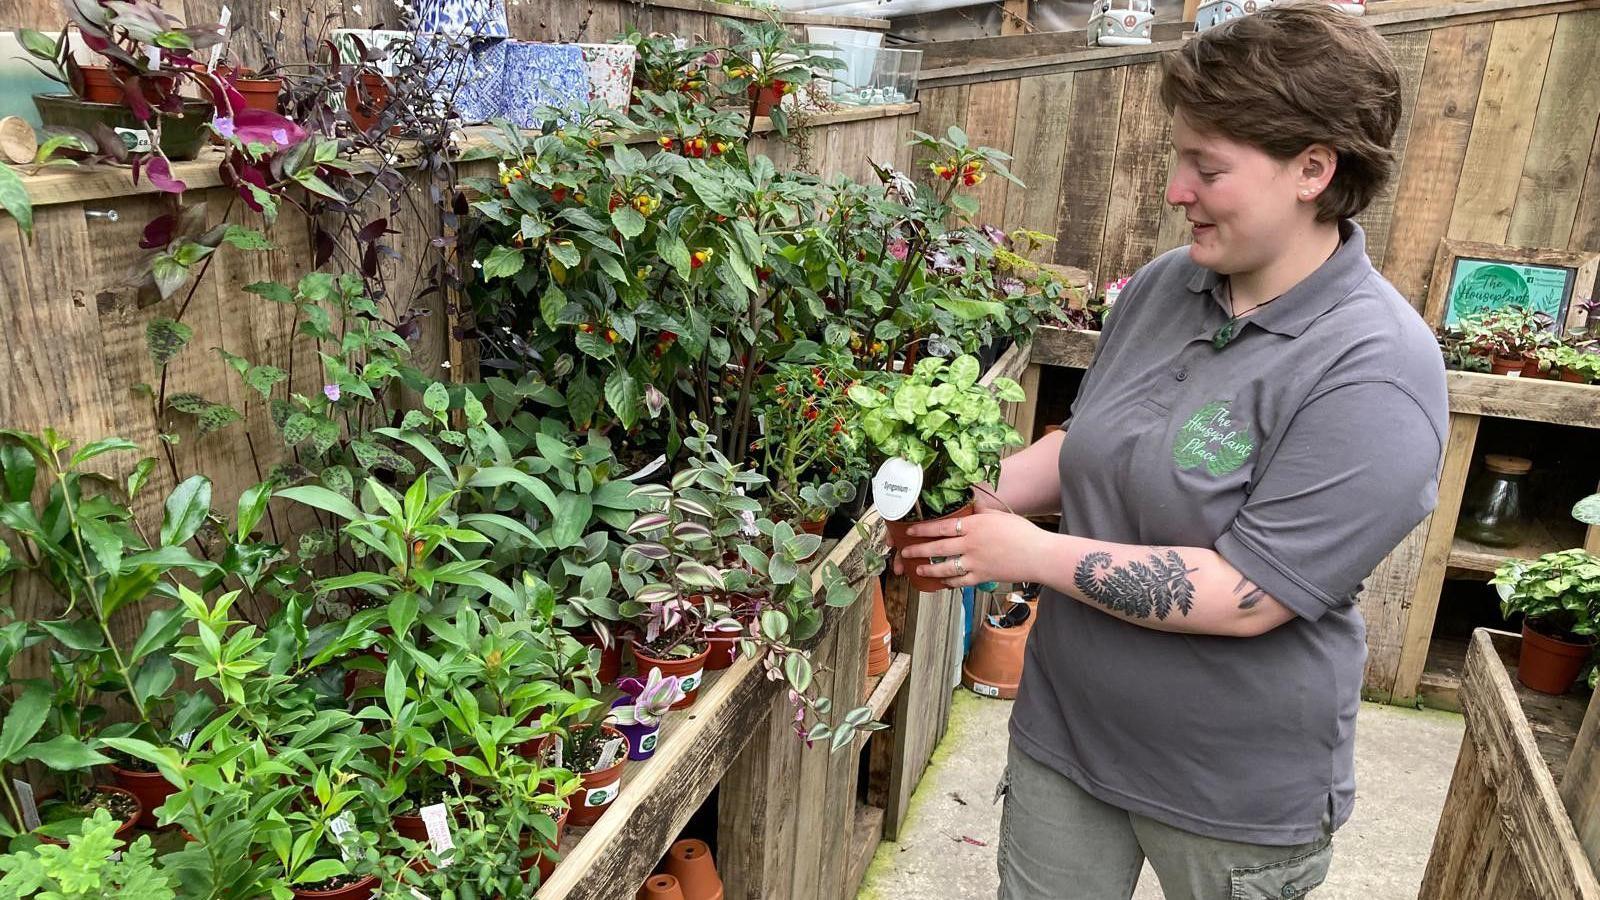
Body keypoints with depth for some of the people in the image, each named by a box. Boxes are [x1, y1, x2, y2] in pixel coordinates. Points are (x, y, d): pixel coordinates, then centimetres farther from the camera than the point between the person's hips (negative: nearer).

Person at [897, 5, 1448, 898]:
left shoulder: (1376, 370, -23)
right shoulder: (1162, 287, -2)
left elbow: (1245, 597, -27)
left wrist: (1035, 555, -23)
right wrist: (972, 496, -6)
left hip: (1235, 788, -5)